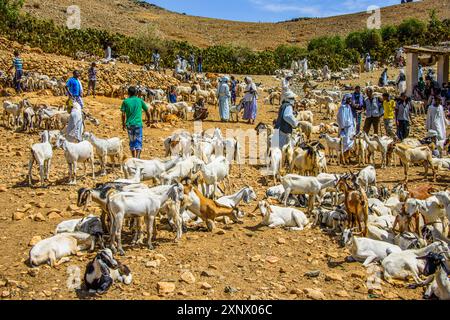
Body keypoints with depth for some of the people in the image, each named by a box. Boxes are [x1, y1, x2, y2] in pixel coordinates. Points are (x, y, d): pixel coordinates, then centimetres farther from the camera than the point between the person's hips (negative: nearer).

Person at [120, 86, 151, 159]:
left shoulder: (125, 101, 0)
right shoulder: (140, 100, 3)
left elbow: (123, 114, -6)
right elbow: (147, 112, 7)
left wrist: (123, 124, 7)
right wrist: (148, 120, 22)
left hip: (129, 124, 1)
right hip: (138, 124, -1)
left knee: (132, 142, 14)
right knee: (138, 141, -1)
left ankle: (134, 158, 21)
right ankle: (137, 158, -17)